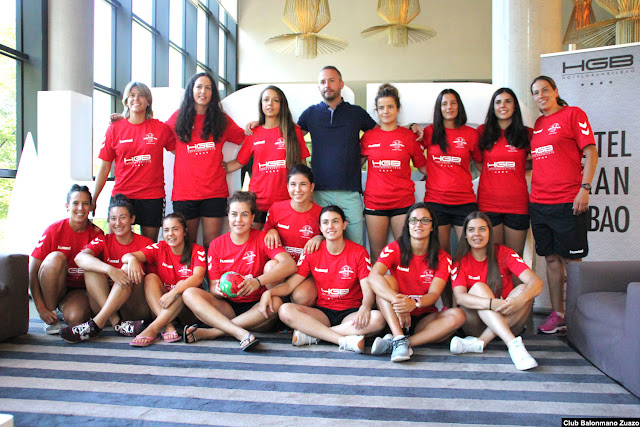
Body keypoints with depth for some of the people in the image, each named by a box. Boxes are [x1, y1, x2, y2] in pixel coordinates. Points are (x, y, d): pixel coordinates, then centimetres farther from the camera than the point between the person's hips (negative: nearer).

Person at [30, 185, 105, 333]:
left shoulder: (96, 234, -6)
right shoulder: (54, 230, -10)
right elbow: (32, 270, -11)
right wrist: (40, 307, -17)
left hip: (79, 290, 0)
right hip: (51, 288, 0)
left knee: (76, 317, -33)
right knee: (56, 258, -30)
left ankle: (64, 309, 7)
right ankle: (51, 316, -16)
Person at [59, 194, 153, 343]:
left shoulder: (145, 243, 3)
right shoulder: (103, 241, 5)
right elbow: (80, 258, -17)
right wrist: (109, 269, -34)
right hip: (105, 301, 2)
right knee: (91, 268, -18)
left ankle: (96, 323, -33)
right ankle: (116, 322, -34)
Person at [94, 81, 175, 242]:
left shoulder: (160, 128, 4)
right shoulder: (115, 128, 7)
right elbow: (104, 167, 9)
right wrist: (93, 199, 8)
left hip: (152, 195, -1)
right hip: (121, 195, 1)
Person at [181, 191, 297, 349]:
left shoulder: (263, 239, -3)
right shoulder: (217, 244, 6)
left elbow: (290, 265, -21)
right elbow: (213, 286, 2)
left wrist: (258, 281, -36)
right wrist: (218, 290, -23)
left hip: (256, 309, -2)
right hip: (227, 308, 2)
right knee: (190, 294, -19)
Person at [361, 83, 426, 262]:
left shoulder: (408, 136, 3)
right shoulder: (368, 136, 6)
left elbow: (423, 167, 11)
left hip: (403, 202, -1)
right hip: (374, 202, 1)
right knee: (376, 254, 7)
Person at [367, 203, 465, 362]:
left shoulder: (442, 258, -1)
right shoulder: (394, 249, -5)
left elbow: (434, 294, -13)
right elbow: (373, 276, -23)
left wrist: (414, 303, -36)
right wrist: (396, 300, -40)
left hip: (424, 319, 2)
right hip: (394, 318, -1)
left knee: (457, 316, -26)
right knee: (386, 280, -24)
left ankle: (393, 343, -32)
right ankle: (400, 339, -37)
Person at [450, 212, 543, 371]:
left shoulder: (504, 254, -4)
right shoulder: (460, 261, -5)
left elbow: (536, 282, -17)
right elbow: (459, 296, -21)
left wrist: (520, 299, -40)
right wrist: (492, 303, -40)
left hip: (508, 321, 1)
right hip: (475, 322, -1)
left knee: (523, 289, -24)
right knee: (478, 287, -26)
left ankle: (479, 342, -33)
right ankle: (514, 344, -42)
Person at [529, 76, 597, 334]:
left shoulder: (573, 114, 1)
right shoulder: (537, 124, 17)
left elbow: (590, 153, -5)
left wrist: (584, 188, -14)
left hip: (568, 201, -5)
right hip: (539, 202, 6)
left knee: (571, 259, -1)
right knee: (551, 259, 8)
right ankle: (557, 314, 16)